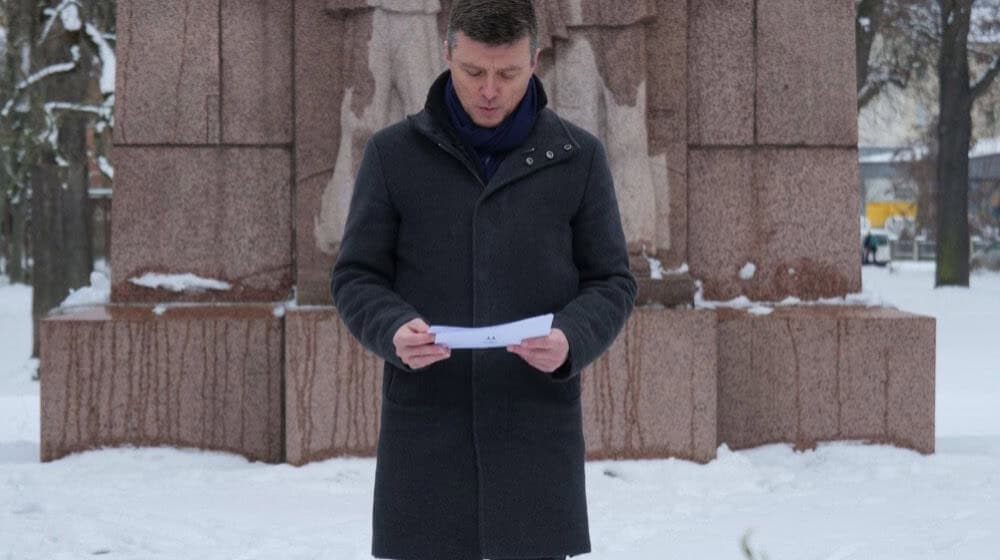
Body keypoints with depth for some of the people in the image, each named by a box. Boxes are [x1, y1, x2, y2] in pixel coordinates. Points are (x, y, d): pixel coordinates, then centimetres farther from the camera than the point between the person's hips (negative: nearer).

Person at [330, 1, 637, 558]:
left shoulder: (579, 157, 4)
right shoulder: (393, 153, 3)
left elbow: (612, 282, 6)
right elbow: (356, 276, 6)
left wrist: (571, 340, -15)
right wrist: (393, 330, -16)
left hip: (536, 430, 0)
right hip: (424, 428, 0)